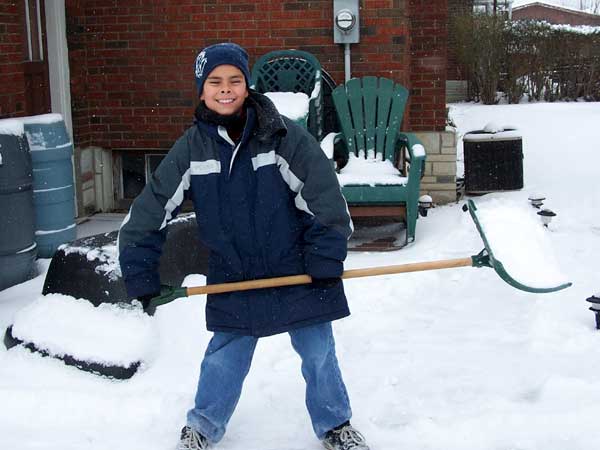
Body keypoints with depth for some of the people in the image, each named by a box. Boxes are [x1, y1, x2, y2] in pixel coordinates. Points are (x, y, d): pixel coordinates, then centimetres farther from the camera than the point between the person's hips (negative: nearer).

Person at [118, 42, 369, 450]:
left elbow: (325, 199, -13)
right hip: (234, 278, 2)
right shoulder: (191, 148, -7)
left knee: (318, 353, 10)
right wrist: (141, 278, -2)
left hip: (296, 270, -1)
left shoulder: (284, 136, -15)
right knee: (224, 359, 10)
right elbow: (151, 213, -2)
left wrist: (326, 261, -13)